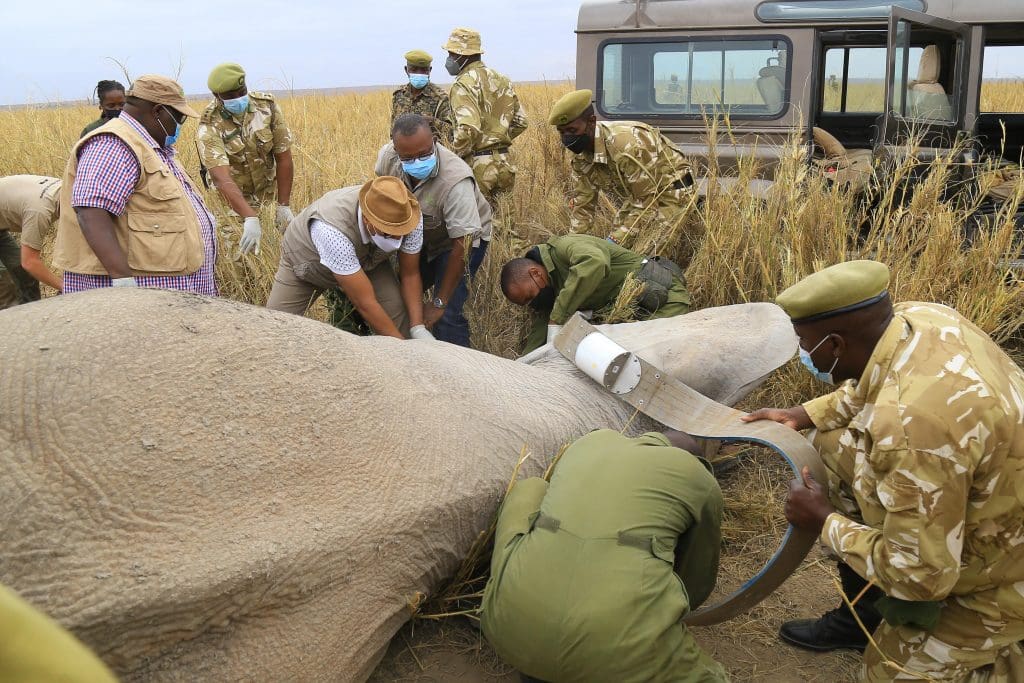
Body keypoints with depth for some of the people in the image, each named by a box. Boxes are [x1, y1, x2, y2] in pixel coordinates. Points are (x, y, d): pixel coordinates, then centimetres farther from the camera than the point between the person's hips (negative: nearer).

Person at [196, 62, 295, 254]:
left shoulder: (267, 106, -13)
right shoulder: (209, 125, -23)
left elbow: (283, 158, -9)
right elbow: (221, 177, -34)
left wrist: (284, 205, -11)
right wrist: (250, 218, -47)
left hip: (270, 192, 3)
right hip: (233, 200, -2)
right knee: (239, 251, -7)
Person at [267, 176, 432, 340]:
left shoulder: (409, 216, -33)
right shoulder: (332, 228, -47)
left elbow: (410, 275, -17)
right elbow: (364, 302, -42)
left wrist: (418, 328, -28)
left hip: (367, 260, 3)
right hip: (307, 261, -3)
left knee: (398, 311, -20)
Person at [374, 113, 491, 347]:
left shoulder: (455, 181, -37)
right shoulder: (388, 156, -22)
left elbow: (462, 245, -32)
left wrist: (439, 303, -28)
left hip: (463, 236, -6)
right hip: (421, 237, 6)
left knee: (446, 316, -19)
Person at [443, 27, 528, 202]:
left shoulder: (464, 85, -13)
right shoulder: (502, 80, 12)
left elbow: (468, 129, -26)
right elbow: (520, 121, 16)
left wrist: (454, 158, -13)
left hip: (477, 166, -8)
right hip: (503, 163, 8)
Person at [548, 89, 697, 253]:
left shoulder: (627, 144, -37)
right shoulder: (580, 153, -11)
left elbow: (646, 200, -32)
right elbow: (582, 201, -4)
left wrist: (616, 239, -35)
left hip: (671, 187, -8)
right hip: (641, 192, 8)